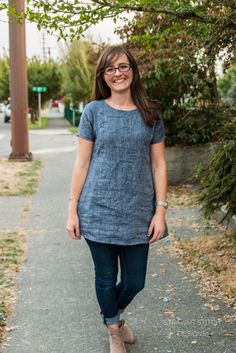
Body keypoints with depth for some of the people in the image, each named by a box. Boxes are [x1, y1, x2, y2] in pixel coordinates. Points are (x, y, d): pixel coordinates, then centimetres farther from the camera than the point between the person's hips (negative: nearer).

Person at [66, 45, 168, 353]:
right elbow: (82, 163, 0)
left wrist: (160, 211, -3)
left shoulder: (150, 114, 4)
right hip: (99, 211, -1)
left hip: (137, 213, 2)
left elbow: (158, 164, 4)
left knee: (135, 282, 9)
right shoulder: (93, 111, 1)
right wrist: (72, 210, -3)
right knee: (106, 279, 10)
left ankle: (115, 315, 42)